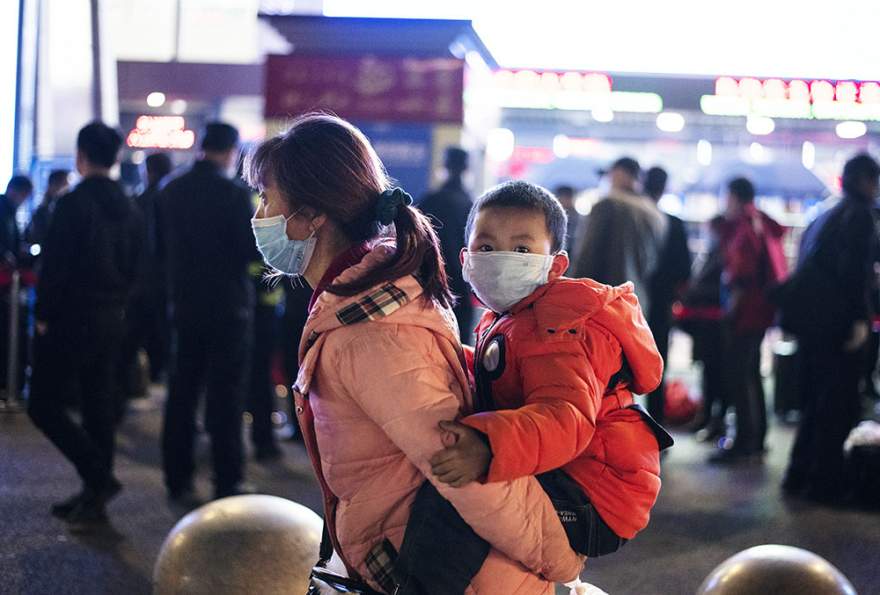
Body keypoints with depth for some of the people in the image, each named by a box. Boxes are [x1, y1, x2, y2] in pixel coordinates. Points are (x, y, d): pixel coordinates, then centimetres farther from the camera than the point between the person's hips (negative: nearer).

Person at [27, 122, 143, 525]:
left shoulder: (73, 203, -15)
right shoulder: (127, 208, 8)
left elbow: (55, 265, -17)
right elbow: (134, 266, 12)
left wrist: (43, 315, -8)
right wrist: (116, 303, 15)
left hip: (72, 319, -8)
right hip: (111, 320, 8)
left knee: (44, 405, -1)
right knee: (98, 407, 11)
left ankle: (98, 477, -9)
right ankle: (94, 496, 15)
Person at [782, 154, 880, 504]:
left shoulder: (823, 218, 17)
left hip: (811, 325, 8)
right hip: (840, 323, -8)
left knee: (815, 401, 16)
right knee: (840, 406, -2)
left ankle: (800, 476, 19)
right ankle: (826, 483, 0)